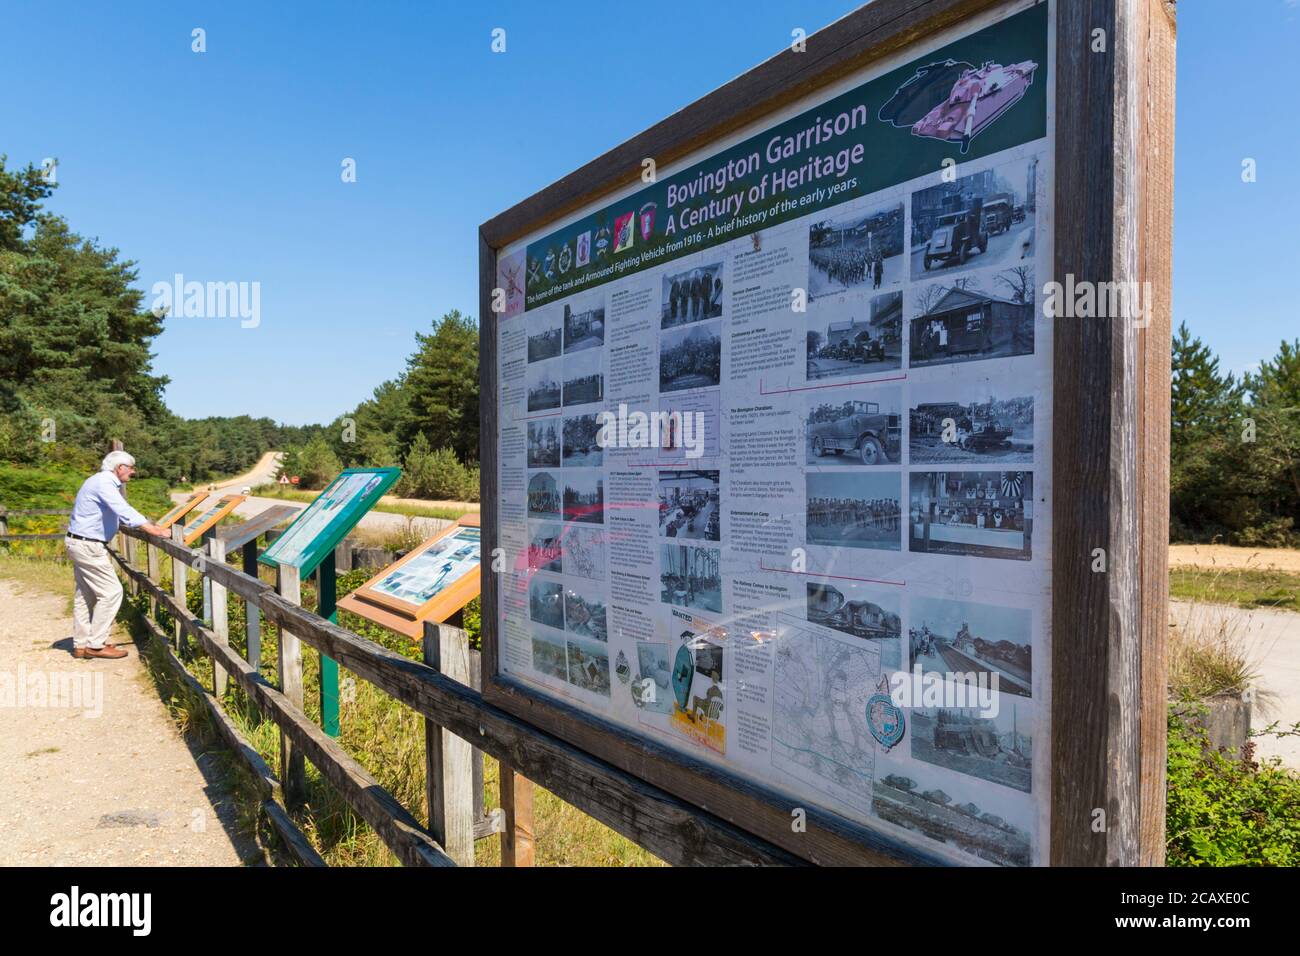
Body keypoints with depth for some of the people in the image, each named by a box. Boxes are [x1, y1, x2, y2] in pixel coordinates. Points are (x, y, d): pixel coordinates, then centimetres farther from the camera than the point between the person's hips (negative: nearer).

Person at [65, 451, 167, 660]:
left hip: (82, 545, 11)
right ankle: (95, 645, -2)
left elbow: (118, 513, 22)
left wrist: (151, 526, 14)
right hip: (88, 546, -11)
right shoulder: (103, 483, -18)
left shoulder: (107, 483, 14)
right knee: (111, 592, -8)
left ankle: (81, 645, 20)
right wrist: (155, 531, -31)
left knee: (85, 595, 14)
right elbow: (125, 512, -28)